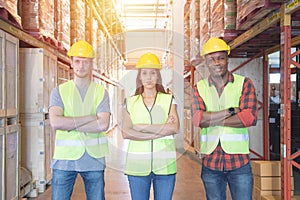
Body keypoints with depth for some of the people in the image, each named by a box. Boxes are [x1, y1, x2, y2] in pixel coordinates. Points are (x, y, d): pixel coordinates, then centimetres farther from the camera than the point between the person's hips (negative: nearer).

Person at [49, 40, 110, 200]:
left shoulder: (101, 92, 5)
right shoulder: (59, 91, 4)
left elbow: (103, 125, -11)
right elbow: (55, 123, -13)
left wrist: (69, 124, -12)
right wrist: (90, 117, -12)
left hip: (93, 159, 1)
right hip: (65, 158, 0)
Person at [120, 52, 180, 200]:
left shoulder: (168, 99, 8)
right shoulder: (130, 102, 8)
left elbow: (175, 127, -8)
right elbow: (125, 133, -5)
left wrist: (141, 127, -9)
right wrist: (162, 130, -11)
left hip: (165, 164, 0)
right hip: (137, 164, 0)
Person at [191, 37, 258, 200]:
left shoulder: (244, 84, 0)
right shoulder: (199, 88, 5)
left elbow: (251, 117, -15)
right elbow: (197, 119, -12)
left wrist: (211, 120, -13)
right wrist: (231, 111, -16)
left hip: (239, 162, -2)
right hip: (210, 163, 2)